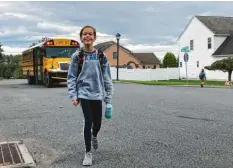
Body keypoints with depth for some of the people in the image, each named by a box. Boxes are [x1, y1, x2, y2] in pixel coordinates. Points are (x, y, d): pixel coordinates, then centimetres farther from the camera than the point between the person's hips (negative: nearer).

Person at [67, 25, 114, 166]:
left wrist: (109, 96, 1)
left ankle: (94, 136, 46)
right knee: (88, 122, -7)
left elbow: (107, 77, 3)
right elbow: (71, 77, 0)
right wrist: (73, 96, -9)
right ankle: (88, 153, 11)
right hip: (84, 93, -2)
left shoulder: (101, 56, 1)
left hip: (97, 94, 2)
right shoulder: (77, 56, -1)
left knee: (97, 123, 9)